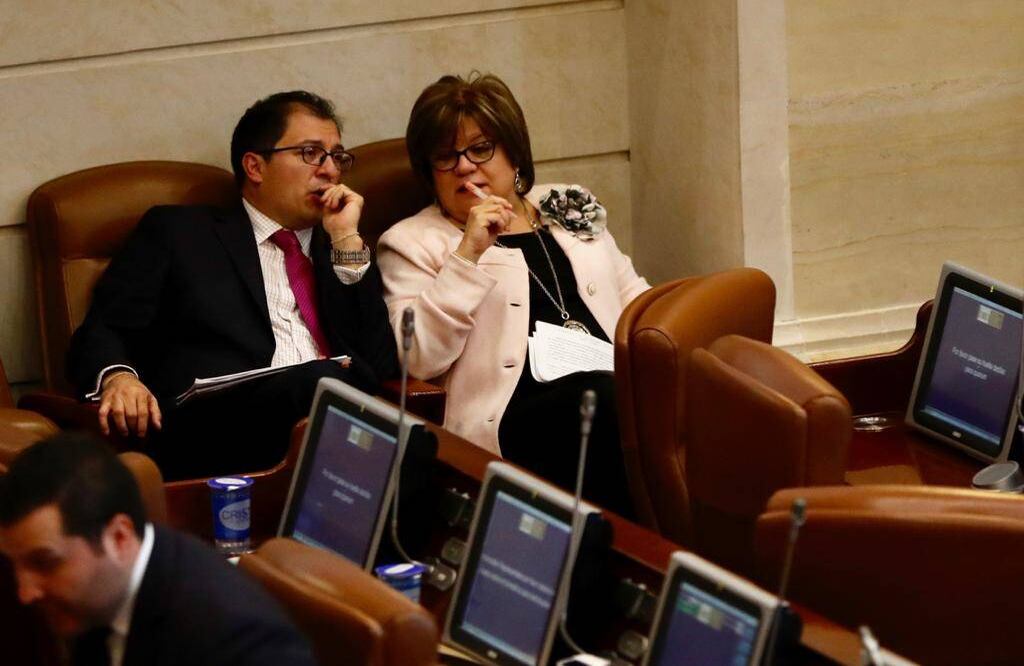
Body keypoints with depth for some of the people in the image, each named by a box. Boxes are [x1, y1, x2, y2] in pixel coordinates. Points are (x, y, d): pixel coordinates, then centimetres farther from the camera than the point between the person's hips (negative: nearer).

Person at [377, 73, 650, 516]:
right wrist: (468, 254, -7)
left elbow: (634, 298, 32)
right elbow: (420, 359, -1)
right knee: (603, 396, -37)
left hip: (615, 378, 5)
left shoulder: (571, 209, 28)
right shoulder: (412, 243, 13)